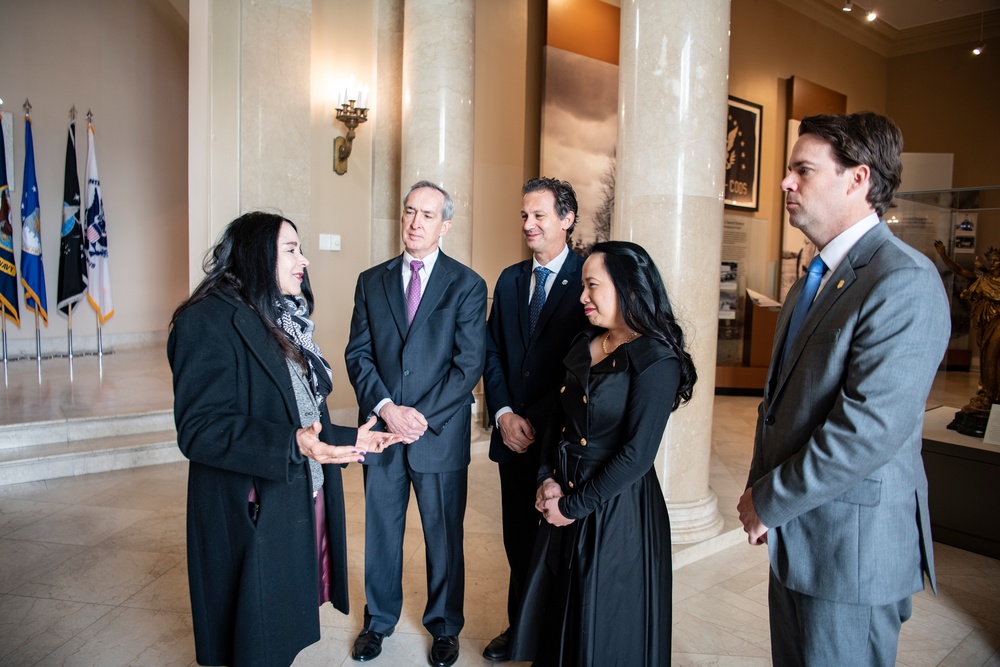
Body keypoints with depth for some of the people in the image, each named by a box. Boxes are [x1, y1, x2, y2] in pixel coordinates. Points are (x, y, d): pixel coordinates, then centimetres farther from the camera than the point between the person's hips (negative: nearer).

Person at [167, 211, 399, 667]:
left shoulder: (286, 321, 12)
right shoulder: (209, 322, -15)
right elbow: (200, 428, -23)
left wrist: (350, 439, 14)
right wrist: (291, 444, -33)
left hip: (305, 505, 8)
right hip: (253, 515, -7)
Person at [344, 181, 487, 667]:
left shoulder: (467, 285, -2)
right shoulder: (371, 281, 6)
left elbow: (469, 364, -8)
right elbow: (358, 354, 2)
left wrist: (424, 417, -15)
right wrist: (385, 407, -13)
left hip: (441, 435, -2)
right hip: (381, 428, 3)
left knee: (444, 536, 12)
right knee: (381, 532, 16)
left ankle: (444, 625, 35)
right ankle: (379, 621, 39)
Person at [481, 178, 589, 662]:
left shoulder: (587, 280, -9)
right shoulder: (509, 280, 10)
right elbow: (492, 353, 9)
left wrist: (537, 421, -14)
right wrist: (503, 413, -4)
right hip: (514, 435, 5)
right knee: (519, 541, 15)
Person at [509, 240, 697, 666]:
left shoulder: (656, 360, -18)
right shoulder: (584, 344, 5)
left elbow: (637, 455, -21)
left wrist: (574, 506, -14)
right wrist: (547, 478, -4)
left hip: (618, 509, -7)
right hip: (567, 501, 7)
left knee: (607, 628, 12)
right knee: (554, 611, 21)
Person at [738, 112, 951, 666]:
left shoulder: (904, 282, -20)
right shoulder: (813, 280, 10)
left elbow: (870, 429, -26)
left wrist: (769, 502, -16)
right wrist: (761, 492, 6)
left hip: (850, 546, -8)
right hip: (795, 536, 8)